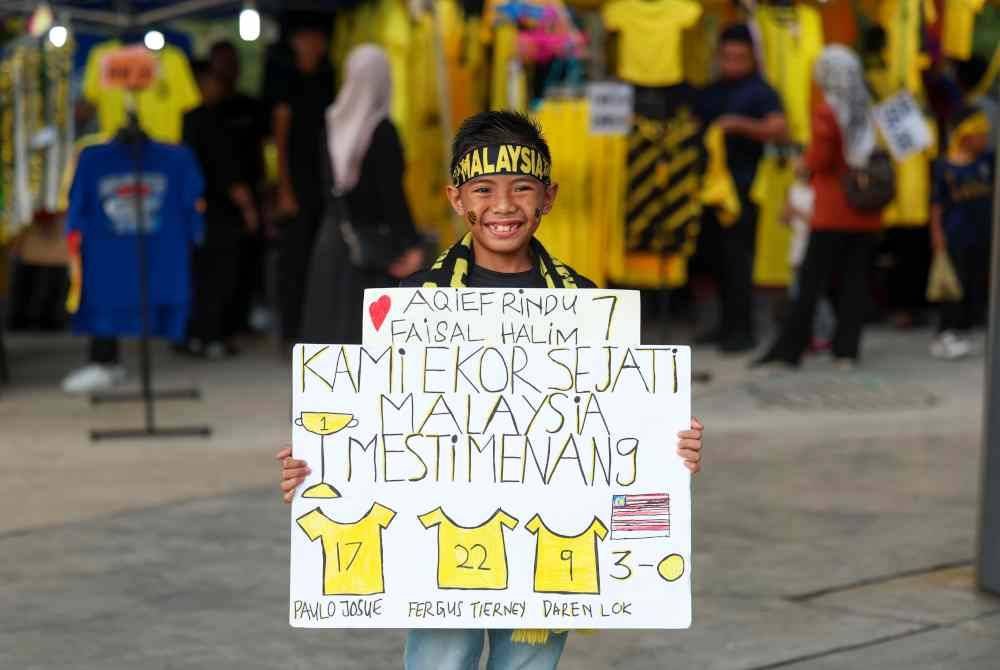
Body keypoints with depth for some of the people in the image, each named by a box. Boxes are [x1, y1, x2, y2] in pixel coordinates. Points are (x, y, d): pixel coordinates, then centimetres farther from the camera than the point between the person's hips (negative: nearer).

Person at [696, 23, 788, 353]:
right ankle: (727, 323, 19)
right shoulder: (710, 93, 17)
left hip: (742, 186, -7)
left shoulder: (760, 92, -3)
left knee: (736, 257, -10)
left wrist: (743, 125, -30)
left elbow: (779, 129, -17)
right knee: (715, 255, 9)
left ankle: (742, 329, -6)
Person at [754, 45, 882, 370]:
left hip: (832, 213, -5)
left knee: (811, 282, -2)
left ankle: (789, 348, 0)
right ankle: (847, 349, 5)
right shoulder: (866, 110, 8)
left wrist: (804, 163, 6)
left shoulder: (826, 109, -10)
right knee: (855, 282, 6)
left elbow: (820, 158, -13)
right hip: (866, 214, 5)